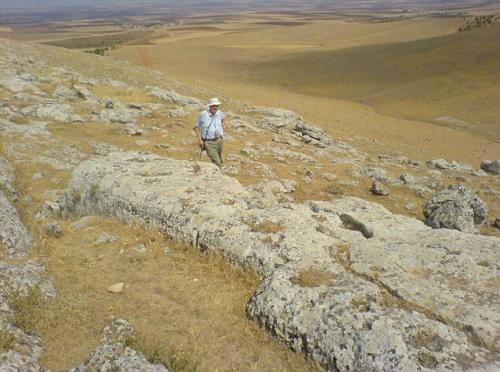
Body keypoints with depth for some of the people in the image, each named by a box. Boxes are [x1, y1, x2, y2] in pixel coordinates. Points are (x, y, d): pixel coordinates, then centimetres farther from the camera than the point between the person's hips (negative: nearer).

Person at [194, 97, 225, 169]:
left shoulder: (220, 113, 3)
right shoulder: (203, 114, -9)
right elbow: (196, 126, -1)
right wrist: (199, 139, -7)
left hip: (219, 140, 5)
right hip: (209, 142, -5)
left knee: (219, 161, 20)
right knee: (217, 163, -15)